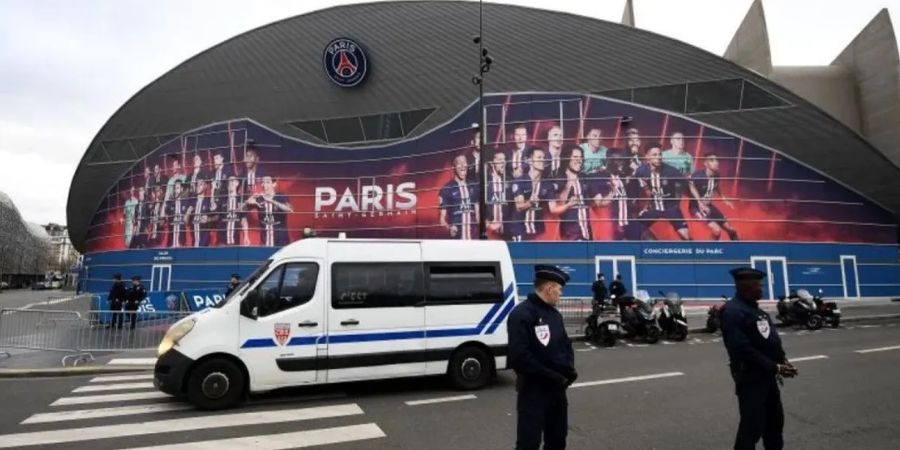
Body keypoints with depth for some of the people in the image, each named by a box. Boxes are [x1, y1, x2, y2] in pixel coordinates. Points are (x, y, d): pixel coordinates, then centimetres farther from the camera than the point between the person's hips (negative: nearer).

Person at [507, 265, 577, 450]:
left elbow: (566, 344, 17)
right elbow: (520, 357, -25)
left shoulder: (554, 314, 11)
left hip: (557, 388, 9)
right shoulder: (521, 314, -18)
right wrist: (553, 376, -20)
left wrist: (569, 370, -2)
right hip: (533, 390, -8)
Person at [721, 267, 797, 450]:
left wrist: (782, 360, 2)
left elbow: (771, 339, 17)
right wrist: (775, 367, -22)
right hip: (750, 376, -10)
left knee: (775, 420, 23)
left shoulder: (755, 308, 11)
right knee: (752, 426, -3)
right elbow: (743, 350, -27)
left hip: (766, 374, 10)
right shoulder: (733, 311, -22)